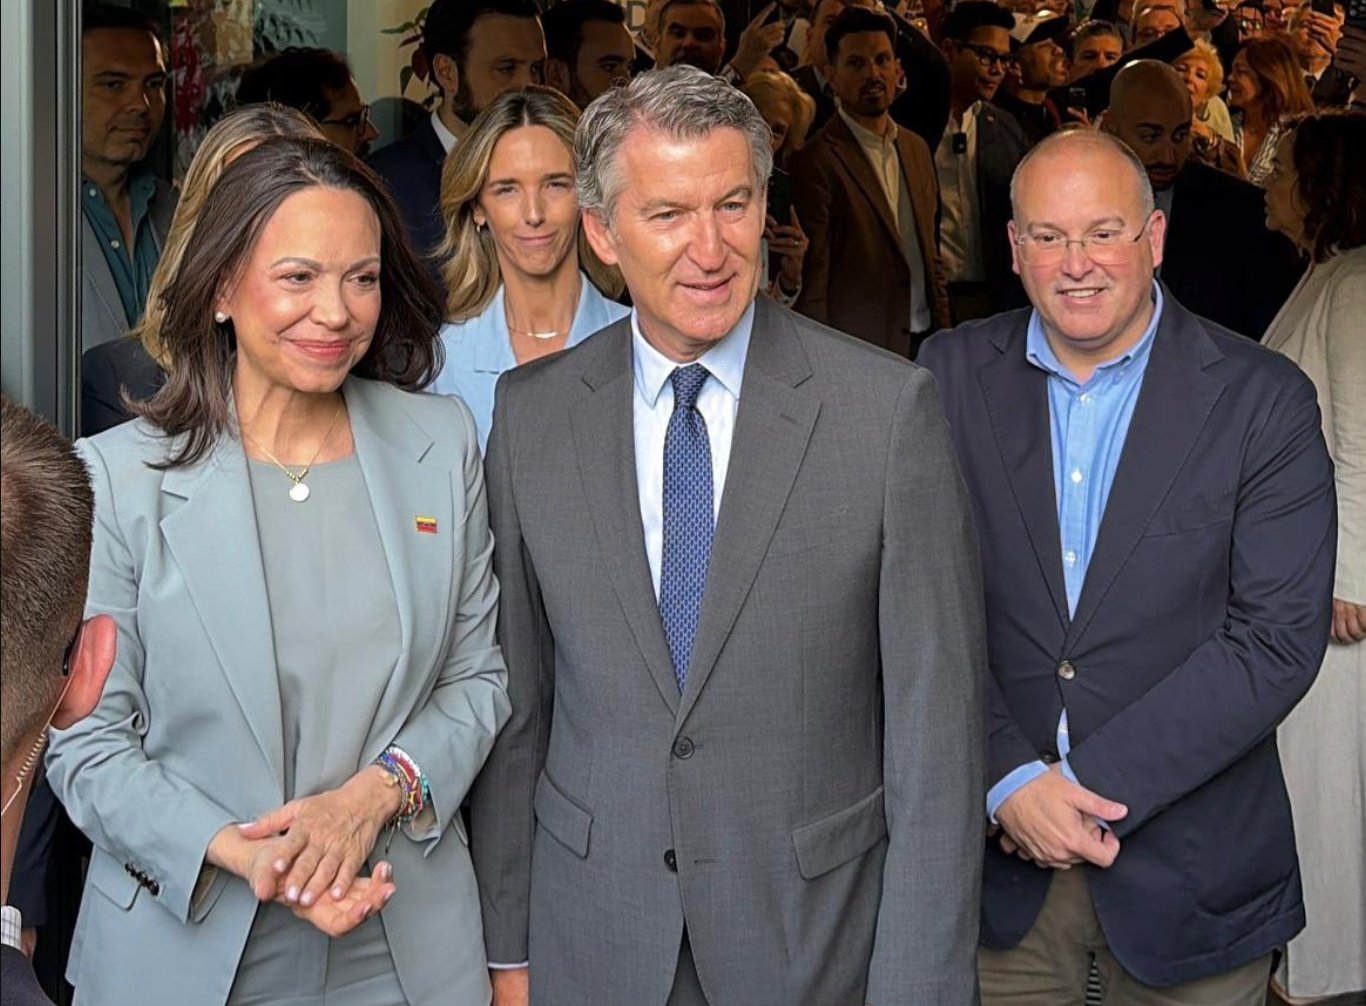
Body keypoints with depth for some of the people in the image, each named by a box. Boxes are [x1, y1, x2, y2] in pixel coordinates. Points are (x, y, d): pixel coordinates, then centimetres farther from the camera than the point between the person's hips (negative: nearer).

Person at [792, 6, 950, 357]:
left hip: (924, 342, 6)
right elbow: (811, 283, -11)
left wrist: (944, 332, 12)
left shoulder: (916, 148, 12)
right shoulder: (815, 161, -10)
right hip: (858, 352, -6)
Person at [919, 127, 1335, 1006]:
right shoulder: (952, 376, 0)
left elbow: (1279, 637, -12)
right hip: (994, 841, 2)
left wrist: (1093, 784, -17)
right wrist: (1008, 779, -15)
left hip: (1190, 863, -1)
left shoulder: (1262, 400, -7)